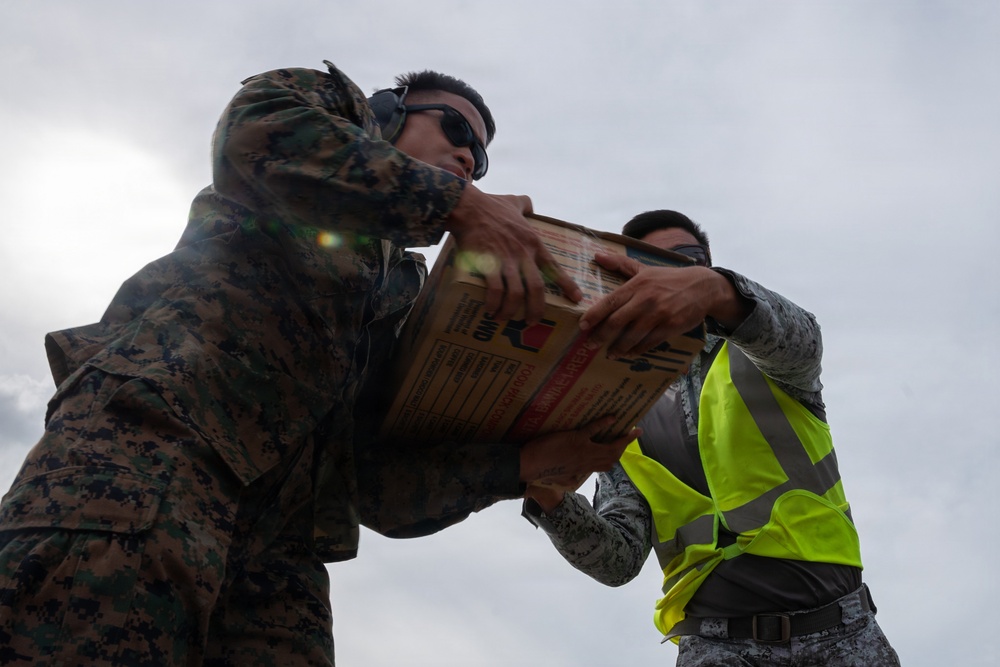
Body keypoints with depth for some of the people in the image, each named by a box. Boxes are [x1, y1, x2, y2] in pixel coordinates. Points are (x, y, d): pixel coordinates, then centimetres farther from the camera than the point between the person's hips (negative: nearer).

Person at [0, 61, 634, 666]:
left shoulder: (408, 298, 29)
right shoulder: (331, 104, 22)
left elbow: (382, 488, 16)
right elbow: (257, 129, -7)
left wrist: (528, 460, 1)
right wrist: (459, 203, -9)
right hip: (156, 428, -5)